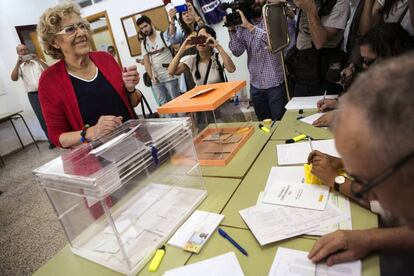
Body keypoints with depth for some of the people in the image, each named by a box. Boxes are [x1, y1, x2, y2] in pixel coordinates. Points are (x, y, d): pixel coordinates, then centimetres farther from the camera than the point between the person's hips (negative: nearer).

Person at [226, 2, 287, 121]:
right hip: (255, 85, 3)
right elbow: (237, 52, -1)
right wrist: (232, 30, -14)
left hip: (275, 83, -3)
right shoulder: (241, 25, 7)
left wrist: (249, 26, -24)